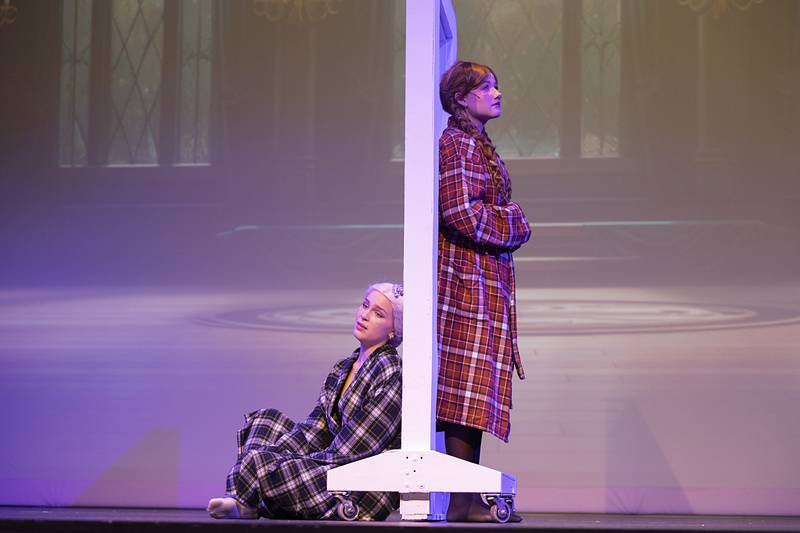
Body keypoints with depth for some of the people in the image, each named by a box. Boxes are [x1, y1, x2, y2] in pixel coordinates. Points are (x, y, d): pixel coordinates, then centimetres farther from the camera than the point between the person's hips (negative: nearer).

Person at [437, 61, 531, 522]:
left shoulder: (479, 145, 22)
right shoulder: (458, 143, -9)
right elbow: (463, 213, -17)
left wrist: (512, 223, 8)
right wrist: (516, 225, -5)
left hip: (489, 276, 10)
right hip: (469, 273, -10)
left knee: (475, 393, 7)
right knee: (469, 385, -12)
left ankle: (469, 497, 7)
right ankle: (464, 499, -13)